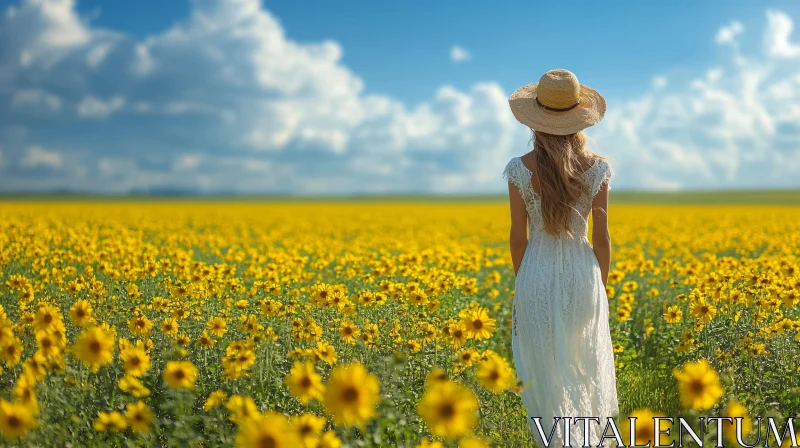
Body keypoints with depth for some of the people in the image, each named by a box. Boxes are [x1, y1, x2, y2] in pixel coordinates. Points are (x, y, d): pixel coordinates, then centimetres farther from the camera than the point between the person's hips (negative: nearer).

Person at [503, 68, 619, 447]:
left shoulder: (519, 170, -11)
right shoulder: (597, 168, -9)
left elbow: (518, 237, -6)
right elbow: (601, 237, -5)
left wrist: (521, 282, 9)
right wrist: (601, 286, 9)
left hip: (537, 275, -1)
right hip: (582, 274, 2)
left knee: (547, 370, 11)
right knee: (586, 360, 22)